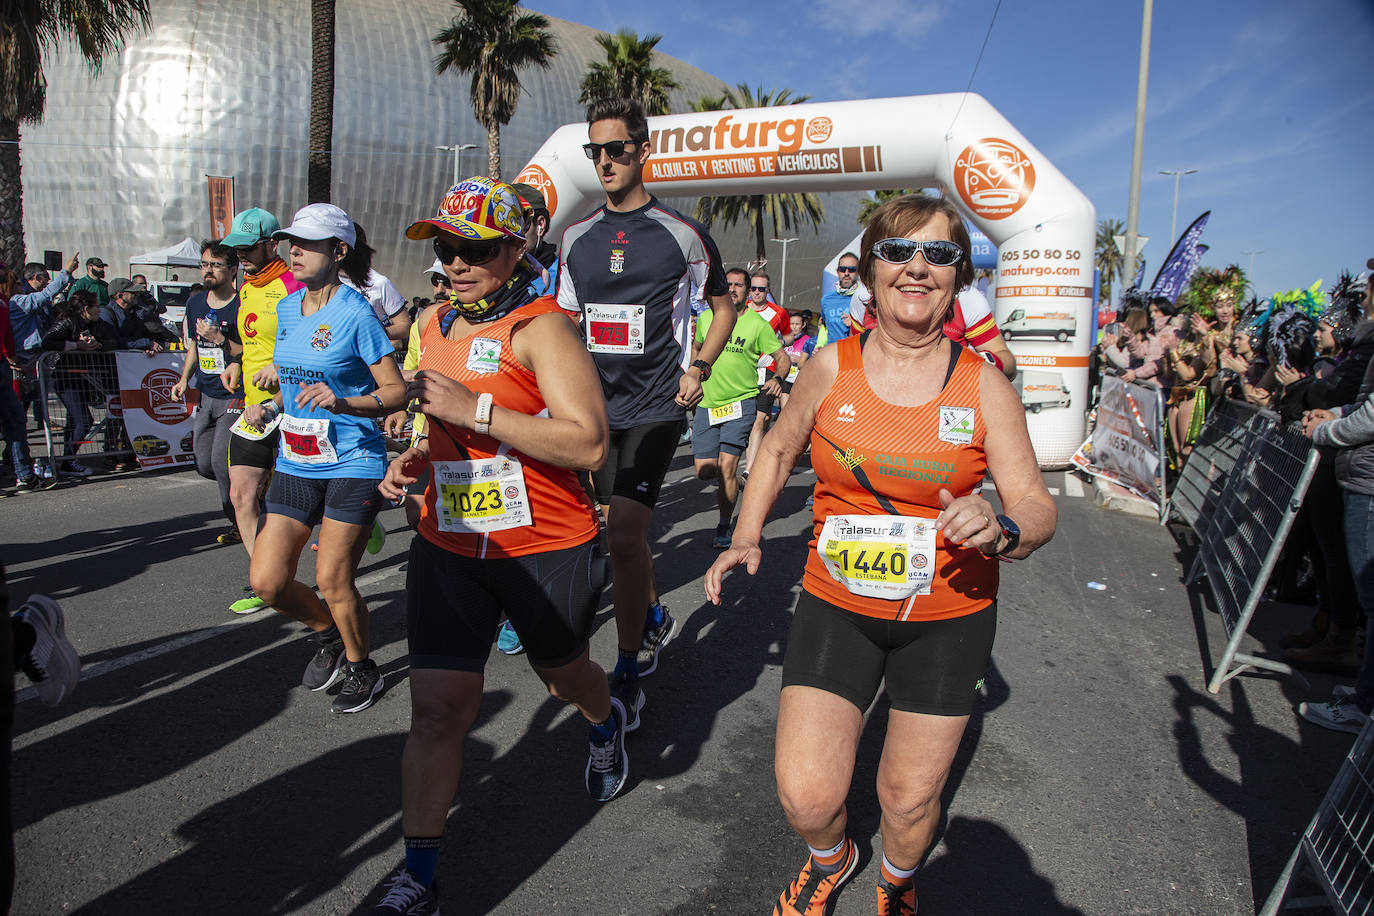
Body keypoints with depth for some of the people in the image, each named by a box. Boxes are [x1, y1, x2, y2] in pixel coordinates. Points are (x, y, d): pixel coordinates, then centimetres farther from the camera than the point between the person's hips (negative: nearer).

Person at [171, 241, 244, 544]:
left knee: (221, 462, -13)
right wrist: (184, 380, 15)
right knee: (204, 465, 6)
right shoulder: (195, 303, 10)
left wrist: (221, 340, -23)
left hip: (236, 396, -7)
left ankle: (239, 524, 5)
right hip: (207, 396, 7)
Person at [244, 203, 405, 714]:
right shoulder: (286, 308, 10)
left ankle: (361, 668, 25)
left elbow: (396, 391, -12)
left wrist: (342, 402, -27)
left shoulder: (356, 313, -12)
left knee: (332, 579, -2)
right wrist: (270, 408, 5)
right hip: (296, 462, 7)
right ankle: (328, 636, 31)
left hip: (352, 462, -6)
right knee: (267, 581, 2)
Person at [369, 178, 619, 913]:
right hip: (448, 545, 5)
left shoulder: (540, 327, -15)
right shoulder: (436, 323, 9)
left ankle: (606, 723, 57)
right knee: (437, 706, 1)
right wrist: (414, 459, 5)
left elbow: (589, 443, -25)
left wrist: (473, 410, -28)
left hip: (547, 549, -5)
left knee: (562, 674, 20)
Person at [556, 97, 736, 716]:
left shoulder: (682, 234, -3)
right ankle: (655, 619, 39)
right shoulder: (577, 237, 9)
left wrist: (698, 369, -3)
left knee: (624, 536, -12)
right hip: (595, 408, 5)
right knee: (618, 529, 15)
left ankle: (628, 673, 3)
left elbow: (723, 307, 9)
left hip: (655, 408, -5)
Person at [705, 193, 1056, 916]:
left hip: (948, 614, 0)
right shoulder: (830, 367, -6)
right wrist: (746, 537, 1)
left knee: (910, 798, 11)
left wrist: (1000, 529, -31)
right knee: (805, 797, -5)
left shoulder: (984, 385, -8)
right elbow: (779, 448, 12)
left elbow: (1038, 508, -7)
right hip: (836, 604, 1)